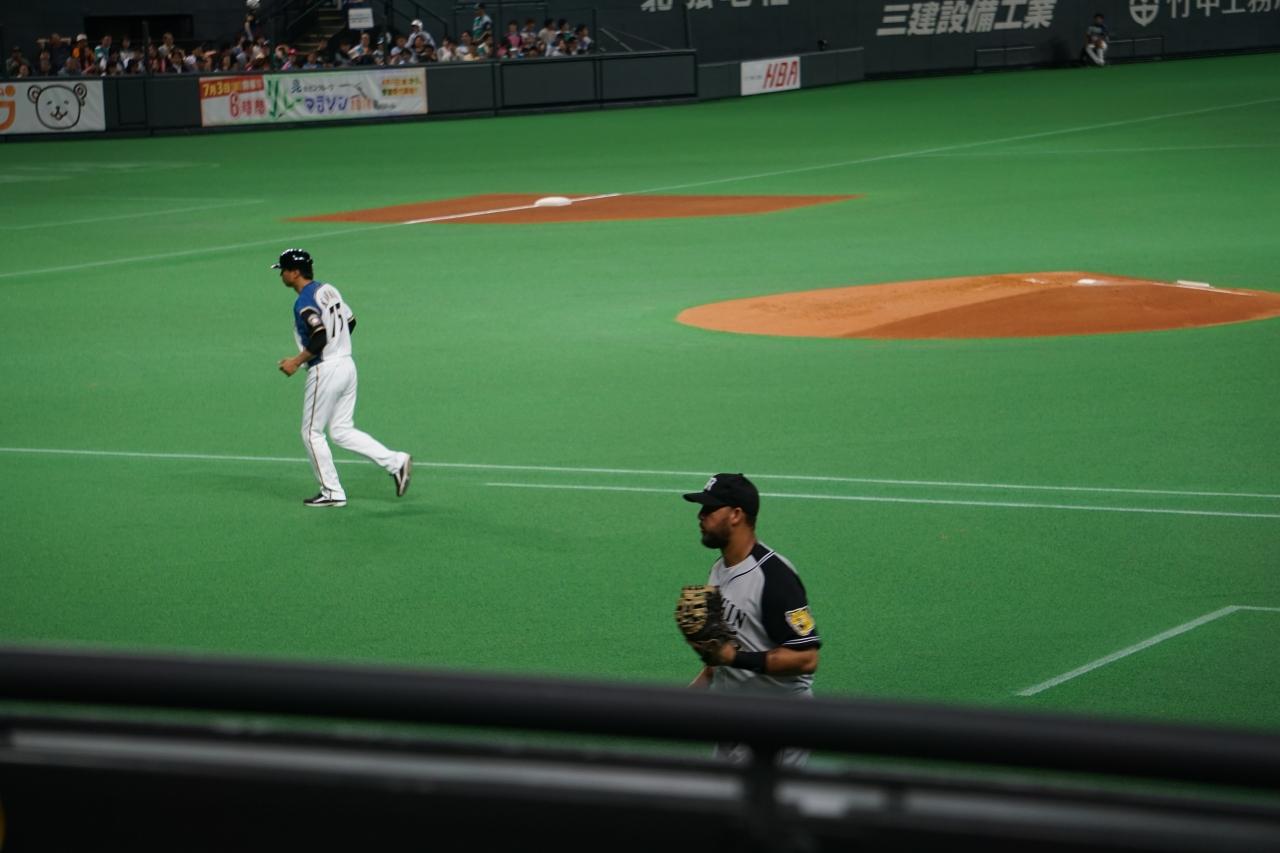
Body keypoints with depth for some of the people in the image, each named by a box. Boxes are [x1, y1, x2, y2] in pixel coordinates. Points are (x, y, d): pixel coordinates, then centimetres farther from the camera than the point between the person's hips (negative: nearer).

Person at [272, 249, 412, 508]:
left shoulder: (304, 302, -16)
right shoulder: (328, 289, 12)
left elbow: (320, 337, -26)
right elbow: (350, 321, 20)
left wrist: (297, 361, -16)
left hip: (325, 370, -9)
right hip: (347, 365, 9)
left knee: (312, 432, 5)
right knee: (342, 431, 14)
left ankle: (332, 493, 9)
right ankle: (396, 461, 3)